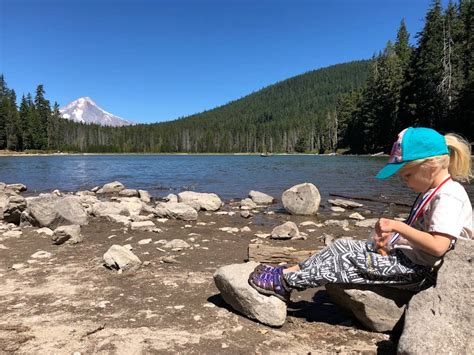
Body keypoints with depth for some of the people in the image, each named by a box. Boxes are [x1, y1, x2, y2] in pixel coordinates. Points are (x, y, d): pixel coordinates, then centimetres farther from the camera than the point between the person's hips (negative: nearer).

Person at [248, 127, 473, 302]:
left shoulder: (449, 197, -19)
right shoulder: (431, 191, 12)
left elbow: (438, 246, -29)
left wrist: (397, 226, -24)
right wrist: (389, 237, 2)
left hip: (418, 272, -9)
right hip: (404, 256, 9)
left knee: (345, 258, -16)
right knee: (343, 247, -3)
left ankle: (285, 283, -7)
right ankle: (289, 272, -3)